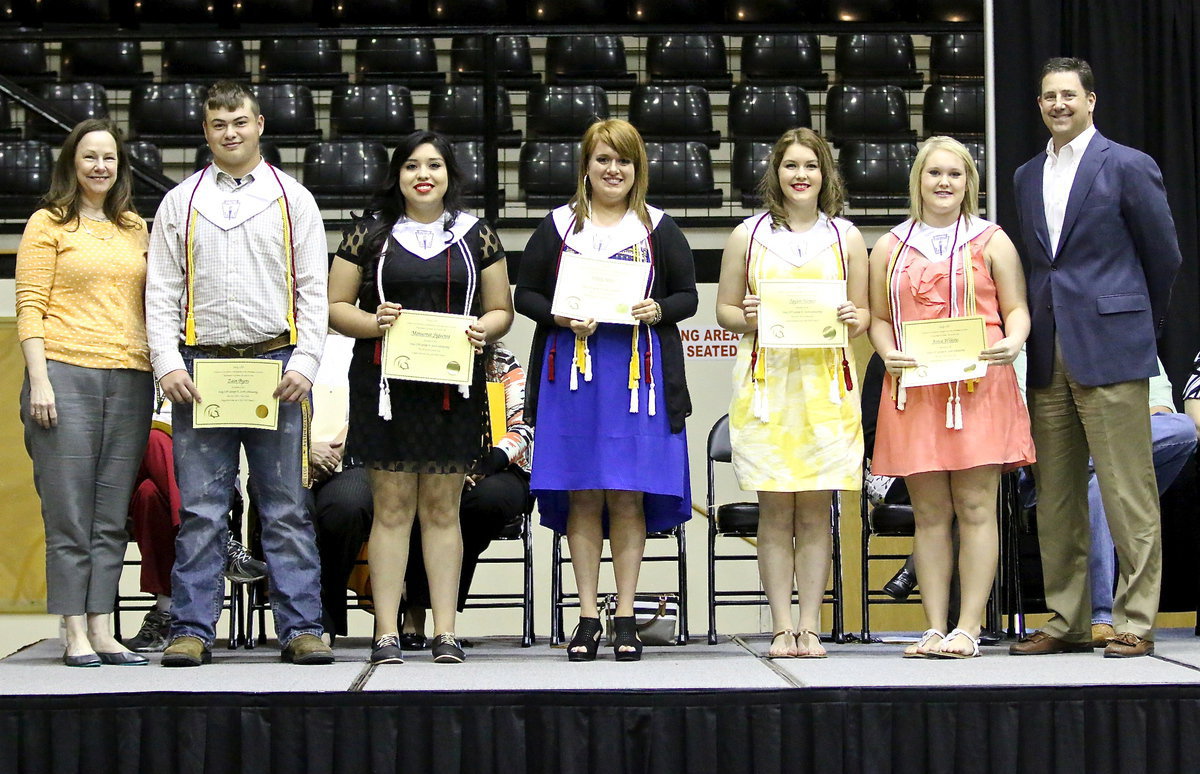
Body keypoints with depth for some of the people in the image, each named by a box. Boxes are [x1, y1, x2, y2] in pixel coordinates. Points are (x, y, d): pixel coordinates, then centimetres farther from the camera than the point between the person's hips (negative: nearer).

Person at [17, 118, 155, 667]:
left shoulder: (135, 228, 18)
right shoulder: (48, 224, 5)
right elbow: (29, 307, -2)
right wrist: (39, 380, -11)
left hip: (129, 379, 5)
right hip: (66, 374, -4)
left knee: (112, 515, 5)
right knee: (69, 514, -4)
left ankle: (102, 631, 9)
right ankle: (76, 635, 1)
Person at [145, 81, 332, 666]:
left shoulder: (292, 199, 10)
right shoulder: (180, 203, 12)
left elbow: (313, 289, 6)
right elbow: (161, 292, 9)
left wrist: (304, 363, -6)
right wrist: (168, 364, -4)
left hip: (277, 365, -1)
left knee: (286, 508, 1)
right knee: (200, 509, 0)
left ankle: (301, 628, 4)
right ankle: (192, 630, 5)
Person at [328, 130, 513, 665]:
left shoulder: (477, 236, 12)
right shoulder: (369, 234, 8)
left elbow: (500, 311, 14)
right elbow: (336, 307, 7)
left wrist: (483, 331, -8)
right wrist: (373, 324, -13)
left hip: (453, 386, 1)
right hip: (385, 385, -1)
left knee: (442, 508, 3)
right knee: (391, 508, -1)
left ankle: (444, 632, 6)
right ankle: (386, 633, 2)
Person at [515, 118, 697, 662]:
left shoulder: (659, 228, 10)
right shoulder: (558, 226, 10)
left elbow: (688, 295, 11)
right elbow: (525, 294, 9)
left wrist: (659, 311, -10)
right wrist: (560, 317, -10)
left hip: (638, 372, 0)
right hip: (571, 371, 0)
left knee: (628, 495, -2)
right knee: (582, 494, 1)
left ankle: (625, 618, 6)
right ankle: (587, 617, 8)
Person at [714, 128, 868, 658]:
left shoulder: (846, 237, 11)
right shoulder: (749, 236, 8)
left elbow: (864, 313, 15)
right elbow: (724, 309, 11)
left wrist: (853, 320, -8)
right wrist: (749, 319, -10)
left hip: (826, 381, 1)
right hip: (766, 381, -1)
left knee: (815, 510, 1)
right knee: (775, 511, -2)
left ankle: (810, 627, 6)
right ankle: (782, 628, 3)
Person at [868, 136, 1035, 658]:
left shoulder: (991, 241, 10)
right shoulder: (890, 247, 15)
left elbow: (1017, 309, 8)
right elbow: (878, 318, 15)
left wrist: (1012, 342, -14)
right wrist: (888, 353, -5)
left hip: (979, 387, -2)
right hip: (913, 389, 2)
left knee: (975, 507, -5)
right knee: (929, 512, 2)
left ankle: (968, 628, -3)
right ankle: (935, 629, 6)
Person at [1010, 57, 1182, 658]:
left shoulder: (1128, 167, -1)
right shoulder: (1027, 176, 16)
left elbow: (1165, 255, 4)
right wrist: (1034, 333, 14)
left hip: (1110, 350, -6)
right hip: (1048, 356, 6)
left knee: (1128, 493, -4)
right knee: (1055, 496, 7)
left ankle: (1135, 623, 1)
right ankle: (1066, 622, 15)